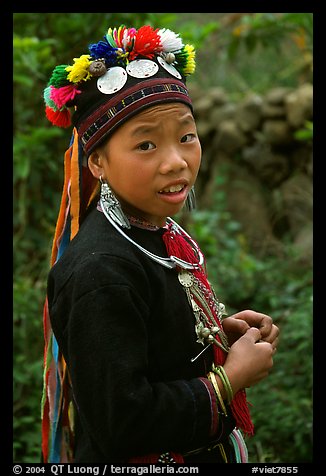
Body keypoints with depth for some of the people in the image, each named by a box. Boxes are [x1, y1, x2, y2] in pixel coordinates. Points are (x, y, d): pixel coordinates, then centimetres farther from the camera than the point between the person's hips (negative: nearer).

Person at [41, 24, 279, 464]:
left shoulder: (164, 233, -2)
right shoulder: (101, 273, -28)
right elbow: (121, 424, -30)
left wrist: (220, 336, -4)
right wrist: (232, 378, -21)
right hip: (132, 461, -8)